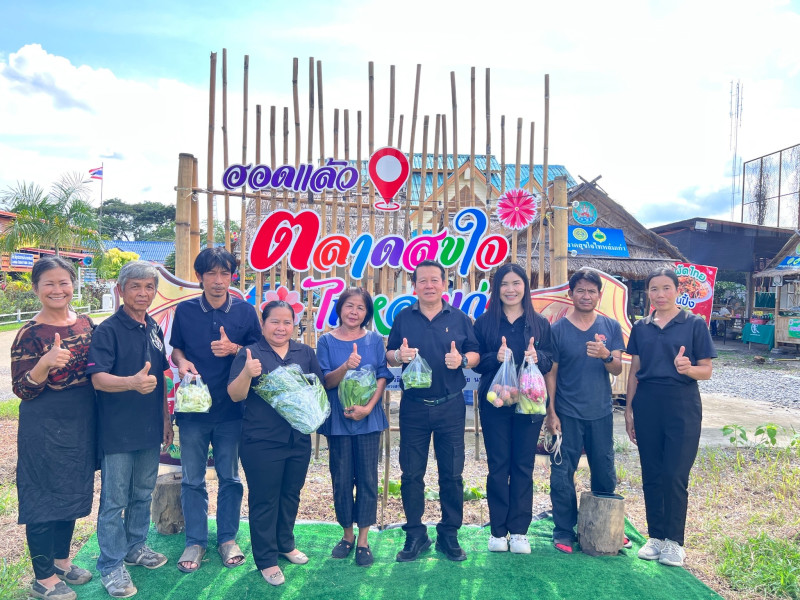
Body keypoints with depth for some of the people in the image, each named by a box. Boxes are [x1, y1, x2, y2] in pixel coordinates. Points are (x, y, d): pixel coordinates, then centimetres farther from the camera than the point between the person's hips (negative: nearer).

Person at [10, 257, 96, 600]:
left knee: (72, 493, 17)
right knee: (45, 499, 6)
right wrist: (45, 363, -32)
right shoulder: (30, 334, -14)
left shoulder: (85, 324, 2)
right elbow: (21, 390, -15)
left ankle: (61, 561, 36)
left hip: (81, 423, 6)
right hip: (45, 429, -6)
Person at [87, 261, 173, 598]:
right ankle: (112, 566, 19)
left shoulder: (154, 330, 8)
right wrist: (133, 383, -40)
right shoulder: (108, 330, -12)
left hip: (150, 430, 6)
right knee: (115, 500, 5)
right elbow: (98, 379, -21)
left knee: (143, 494, 18)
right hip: (117, 431, -6)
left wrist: (165, 418, 16)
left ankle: (135, 547, 36)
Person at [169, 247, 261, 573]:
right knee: (192, 479, 9)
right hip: (193, 405, 1)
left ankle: (228, 539, 26)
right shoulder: (185, 310, 0)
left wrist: (234, 348, -16)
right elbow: (176, 349, 11)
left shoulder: (245, 311, -2)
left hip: (231, 408, 0)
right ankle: (195, 541, 25)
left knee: (229, 477, 10)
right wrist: (182, 362, -11)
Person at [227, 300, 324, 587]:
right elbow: (235, 395, -10)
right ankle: (266, 559, 19)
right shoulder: (250, 353, -6)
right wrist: (247, 373, -29)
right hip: (261, 441, -4)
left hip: (299, 439, 4)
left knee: (291, 494, 18)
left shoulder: (306, 353, 5)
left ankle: (286, 544, 37)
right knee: (264, 500, 6)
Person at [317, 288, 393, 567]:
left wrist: (368, 407, -14)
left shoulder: (375, 340, 2)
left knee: (367, 478, 3)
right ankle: (347, 534, 26)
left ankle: (363, 540, 16)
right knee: (341, 479, 7)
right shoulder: (327, 341, 1)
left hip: (368, 419, 0)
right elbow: (325, 381, -4)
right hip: (338, 420, 0)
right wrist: (346, 366, -23)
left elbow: (382, 377, 0)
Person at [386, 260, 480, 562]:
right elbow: (389, 356, 8)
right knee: (411, 473, 6)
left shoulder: (459, 318, 4)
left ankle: (449, 535, 21)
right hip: (413, 407, 1)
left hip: (450, 406, 0)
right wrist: (398, 356, -15)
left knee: (451, 473, 6)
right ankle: (415, 535, 20)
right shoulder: (403, 318, 5)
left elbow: (475, 354, 4)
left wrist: (462, 360, -17)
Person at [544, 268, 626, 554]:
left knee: (605, 473, 13)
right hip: (567, 414, -2)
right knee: (562, 474, 2)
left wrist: (606, 356, -22)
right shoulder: (558, 329, -3)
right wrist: (551, 412, -6)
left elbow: (618, 369, 0)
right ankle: (564, 531, 16)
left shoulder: (611, 327, 4)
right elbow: (550, 373, -2)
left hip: (601, 413, 3)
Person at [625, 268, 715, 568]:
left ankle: (674, 541, 12)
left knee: (675, 475, -3)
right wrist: (629, 409, 8)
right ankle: (655, 536, 21)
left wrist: (688, 368, -24)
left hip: (682, 405, -3)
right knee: (651, 475, 8)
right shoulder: (641, 327, 9)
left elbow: (706, 371, -2)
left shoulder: (694, 324, -1)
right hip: (647, 405, 3)